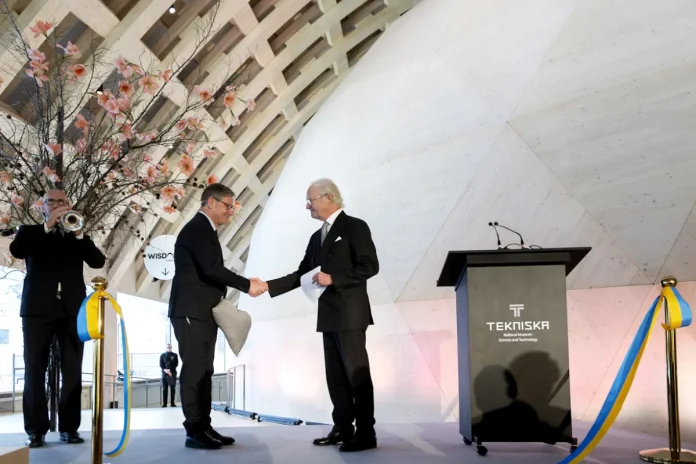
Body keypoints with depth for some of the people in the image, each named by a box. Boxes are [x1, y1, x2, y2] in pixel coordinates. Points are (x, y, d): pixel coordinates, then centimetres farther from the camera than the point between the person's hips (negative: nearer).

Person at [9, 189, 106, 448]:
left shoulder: (76, 236, 17)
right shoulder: (30, 231, 13)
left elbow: (98, 261, 2)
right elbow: (16, 250, -9)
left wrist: (79, 234, -9)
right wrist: (47, 226, -14)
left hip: (72, 309, 2)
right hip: (38, 308, -1)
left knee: (73, 371, -1)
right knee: (34, 370, -3)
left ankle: (69, 427, 4)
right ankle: (36, 430, 2)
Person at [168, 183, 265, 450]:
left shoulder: (205, 230, 20)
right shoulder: (197, 228, -11)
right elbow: (212, 268, -22)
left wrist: (221, 302, 7)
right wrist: (247, 285, -17)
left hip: (203, 312, 10)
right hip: (191, 312, -10)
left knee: (204, 371, 9)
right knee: (194, 370, -7)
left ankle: (204, 427, 12)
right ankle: (194, 431, -3)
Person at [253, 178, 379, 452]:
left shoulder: (354, 227, -6)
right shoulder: (317, 237, 17)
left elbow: (370, 266, -14)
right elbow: (302, 274, 16)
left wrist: (333, 278, -18)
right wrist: (269, 286, 7)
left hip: (349, 313, -8)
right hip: (329, 315, 8)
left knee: (357, 372, -6)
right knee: (336, 375, 10)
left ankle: (366, 433, -1)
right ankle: (343, 428, 17)